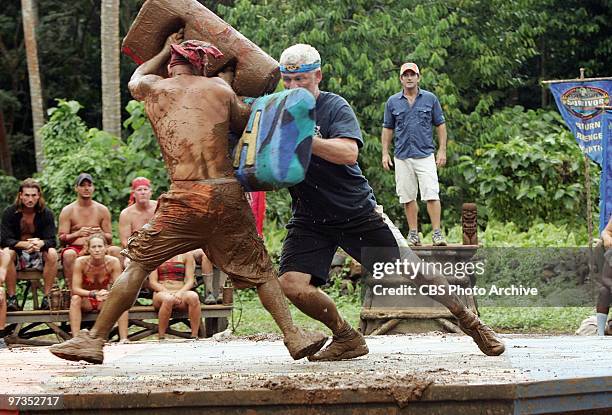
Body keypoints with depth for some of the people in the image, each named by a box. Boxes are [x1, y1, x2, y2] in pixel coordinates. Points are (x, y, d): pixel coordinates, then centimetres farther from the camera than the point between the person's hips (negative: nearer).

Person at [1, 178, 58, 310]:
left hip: (39, 254, 1)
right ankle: (11, 298, -30)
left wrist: (40, 243, -38)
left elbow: (51, 241, -12)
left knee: (52, 253, -30)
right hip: (17, 252, -1)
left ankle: (46, 297, -27)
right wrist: (25, 244, -36)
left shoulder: (46, 214, -6)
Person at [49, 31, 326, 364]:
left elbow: (135, 78, 38)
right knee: (259, 271, 15)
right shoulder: (220, 90, 10)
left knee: (137, 264, 9)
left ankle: (94, 340, 7)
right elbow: (247, 127, 24)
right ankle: (294, 336, 9)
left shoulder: (153, 89, 12)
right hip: (228, 195, 1)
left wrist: (167, 50, 51)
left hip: (185, 198, -1)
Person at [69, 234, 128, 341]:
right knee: (75, 299, -33)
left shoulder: (113, 262, -18)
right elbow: (75, 289, -25)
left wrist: (109, 293, -41)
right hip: (86, 301, -1)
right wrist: (94, 294, -42)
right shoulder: (80, 262, -22)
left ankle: (123, 339, -29)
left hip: (104, 301, 1)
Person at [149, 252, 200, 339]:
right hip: (161, 293, -1)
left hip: (181, 293, 1)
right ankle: (161, 338, -31)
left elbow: (190, 280, 6)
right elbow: (153, 282, 2)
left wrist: (180, 293, -15)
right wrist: (168, 293, -16)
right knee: (168, 299, -40)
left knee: (193, 296, -36)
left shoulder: (187, 255, 14)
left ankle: (194, 336, -33)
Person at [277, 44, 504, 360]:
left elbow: (349, 153, -25)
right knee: (291, 284, -18)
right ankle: (347, 339, 4)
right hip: (309, 220, 3)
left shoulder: (334, 107, -8)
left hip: (357, 212, -3)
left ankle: (471, 322, 18)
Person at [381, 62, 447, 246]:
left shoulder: (430, 99, 4)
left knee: (432, 195, -10)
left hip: (425, 155, -2)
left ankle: (437, 233, -9)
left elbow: (440, 125, 7)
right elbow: (388, 128, 13)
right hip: (402, 157, 2)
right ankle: (413, 233, 12)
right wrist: (385, 153, 6)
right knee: (407, 197, 5)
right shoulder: (393, 102, 7)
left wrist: (442, 150, 0)